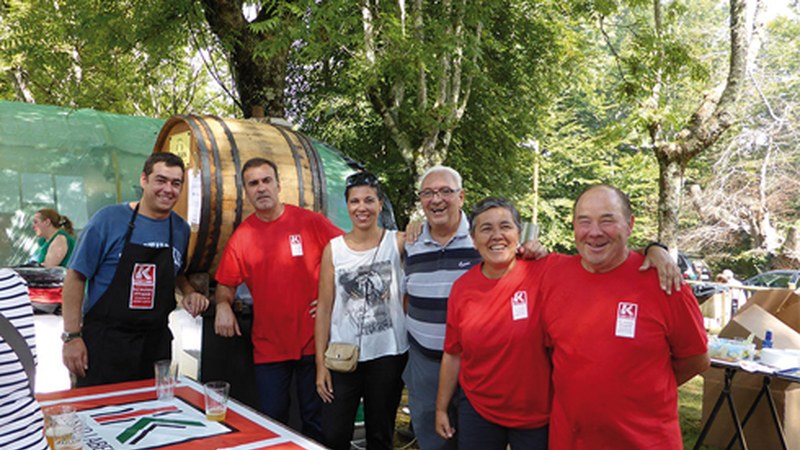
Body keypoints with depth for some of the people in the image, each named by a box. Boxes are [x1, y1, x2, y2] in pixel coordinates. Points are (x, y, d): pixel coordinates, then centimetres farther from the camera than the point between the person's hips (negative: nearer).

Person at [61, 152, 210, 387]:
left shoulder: (181, 229, 5)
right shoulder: (109, 218, -9)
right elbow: (76, 276, -6)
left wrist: (189, 292, 1)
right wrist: (71, 336, -10)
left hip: (156, 342, 4)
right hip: (105, 341, -4)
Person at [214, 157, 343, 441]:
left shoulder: (311, 222, -5)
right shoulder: (241, 237, 2)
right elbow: (226, 284, 9)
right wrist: (223, 304, -10)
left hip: (313, 341, -2)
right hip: (268, 347, 2)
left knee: (316, 422, 12)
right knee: (272, 423, 12)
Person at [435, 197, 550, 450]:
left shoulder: (545, 272, -15)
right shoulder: (462, 288, -3)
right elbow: (453, 354, 6)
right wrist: (441, 408, 11)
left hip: (538, 415, -2)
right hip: (477, 410, 3)